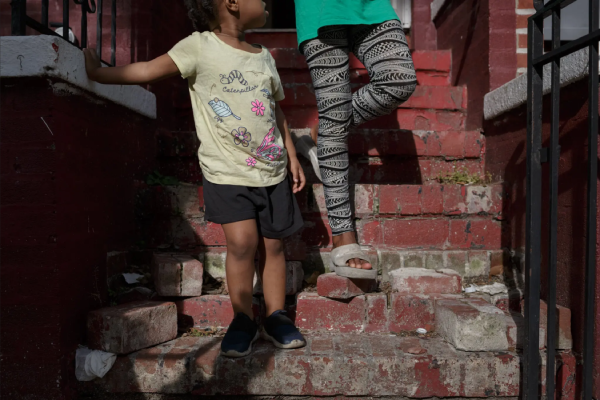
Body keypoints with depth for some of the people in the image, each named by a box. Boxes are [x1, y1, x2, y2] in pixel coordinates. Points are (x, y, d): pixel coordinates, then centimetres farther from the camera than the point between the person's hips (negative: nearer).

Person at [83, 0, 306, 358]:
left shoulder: (264, 56, 11)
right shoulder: (200, 47, -5)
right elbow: (149, 70, -7)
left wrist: (292, 156, 15)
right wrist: (96, 72, -8)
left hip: (272, 170, 5)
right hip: (227, 170, -4)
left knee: (273, 244, 6)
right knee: (242, 242, -13)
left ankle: (276, 317, 23)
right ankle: (243, 320, 9)